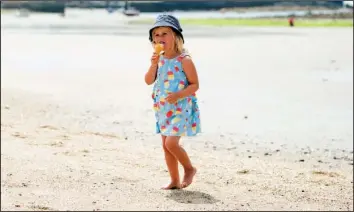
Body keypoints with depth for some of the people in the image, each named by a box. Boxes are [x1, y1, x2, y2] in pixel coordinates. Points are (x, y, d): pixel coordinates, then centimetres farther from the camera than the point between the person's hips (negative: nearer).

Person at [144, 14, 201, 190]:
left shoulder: (184, 60, -13)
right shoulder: (159, 59, 5)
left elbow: (195, 85, -12)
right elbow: (149, 81, 1)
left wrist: (178, 95, -25)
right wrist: (154, 64, -15)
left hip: (180, 109, -7)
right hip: (164, 110, 7)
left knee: (171, 143, -15)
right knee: (166, 145, 9)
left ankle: (189, 168, 11)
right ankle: (175, 181, 20)